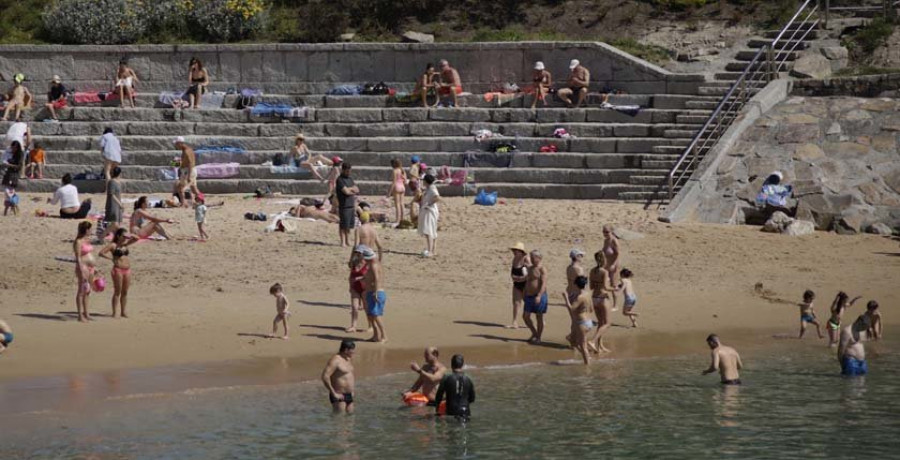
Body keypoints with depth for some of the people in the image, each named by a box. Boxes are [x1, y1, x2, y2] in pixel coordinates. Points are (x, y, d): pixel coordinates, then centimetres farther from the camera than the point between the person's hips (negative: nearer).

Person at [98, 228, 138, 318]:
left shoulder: (125, 244, 12)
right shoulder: (113, 245, -4)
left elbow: (136, 239, 15)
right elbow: (101, 253, -8)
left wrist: (128, 238, -1)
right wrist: (111, 258, -9)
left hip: (127, 270, 6)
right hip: (118, 270, -6)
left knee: (125, 292, 8)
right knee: (117, 292, -3)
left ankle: (123, 311, 15)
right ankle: (115, 312, 1)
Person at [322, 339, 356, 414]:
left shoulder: (349, 359, 11)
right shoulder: (335, 360, -17)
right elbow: (325, 377, -26)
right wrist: (334, 393, -22)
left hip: (349, 395, 9)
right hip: (339, 396, -9)